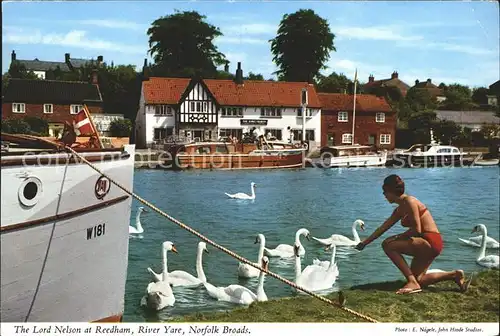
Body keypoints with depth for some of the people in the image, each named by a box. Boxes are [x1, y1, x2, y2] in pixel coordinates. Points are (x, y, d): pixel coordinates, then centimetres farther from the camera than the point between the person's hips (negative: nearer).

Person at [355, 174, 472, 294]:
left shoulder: (409, 201, -14)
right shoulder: (400, 209, 13)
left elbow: (416, 230, -22)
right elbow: (383, 228, 20)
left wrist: (398, 237, -10)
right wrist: (365, 242, 23)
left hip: (431, 242, -10)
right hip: (426, 244, 10)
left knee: (387, 245, -17)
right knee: (417, 280, 13)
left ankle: (412, 282, -15)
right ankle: (454, 275, 18)